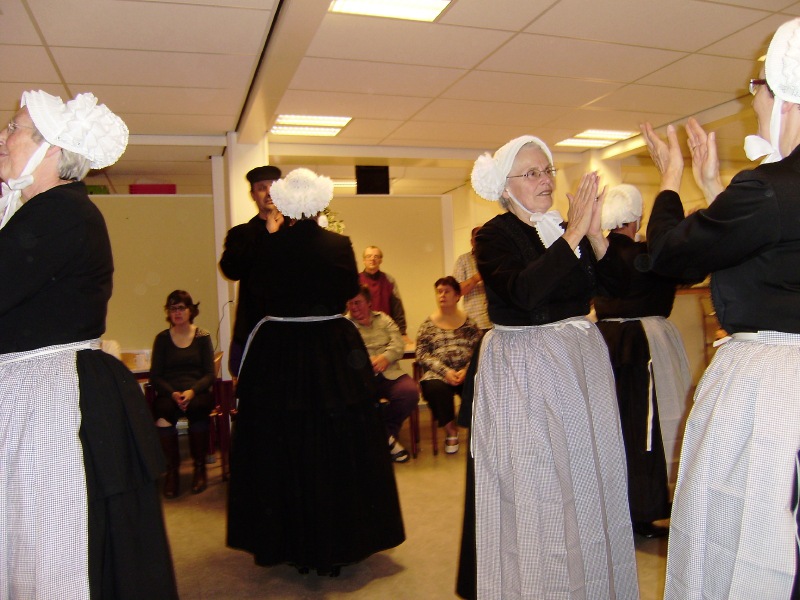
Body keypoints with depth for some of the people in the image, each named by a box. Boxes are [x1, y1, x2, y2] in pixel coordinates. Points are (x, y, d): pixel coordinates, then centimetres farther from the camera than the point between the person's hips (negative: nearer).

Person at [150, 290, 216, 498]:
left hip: (198, 392, 0)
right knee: (163, 415, -34)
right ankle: (172, 470, -18)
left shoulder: (202, 336, 9)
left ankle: (199, 467, -16)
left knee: (196, 408, -36)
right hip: (169, 393, 1)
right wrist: (173, 393, -13)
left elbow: (210, 374, 4)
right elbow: (155, 376, 6)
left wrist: (192, 391, -15)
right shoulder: (162, 338, 11)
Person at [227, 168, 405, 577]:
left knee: (283, 448, 13)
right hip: (335, 351, 0)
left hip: (278, 354, 0)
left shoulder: (269, 247, -8)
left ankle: (290, 545, 24)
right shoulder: (339, 245, -7)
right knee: (339, 448, 11)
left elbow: (260, 297, 3)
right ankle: (337, 543, 22)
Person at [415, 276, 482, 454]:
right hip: (438, 374, 0)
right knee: (435, 388, -34)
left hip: (466, 373, 0)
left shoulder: (469, 324, 10)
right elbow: (421, 354, -1)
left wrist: (466, 370, -15)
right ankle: (451, 430, -9)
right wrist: (445, 371, -14)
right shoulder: (428, 325, 9)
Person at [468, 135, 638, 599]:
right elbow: (524, 292, -26)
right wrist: (573, 234, -24)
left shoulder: (564, 230, 8)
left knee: (591, 478, 13)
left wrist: (594, 233, -17)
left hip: (584, 361, 6)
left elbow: (619, 282, -3)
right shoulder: (494, 235, -8)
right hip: (524, 370, -5)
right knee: (535, 489, 2)